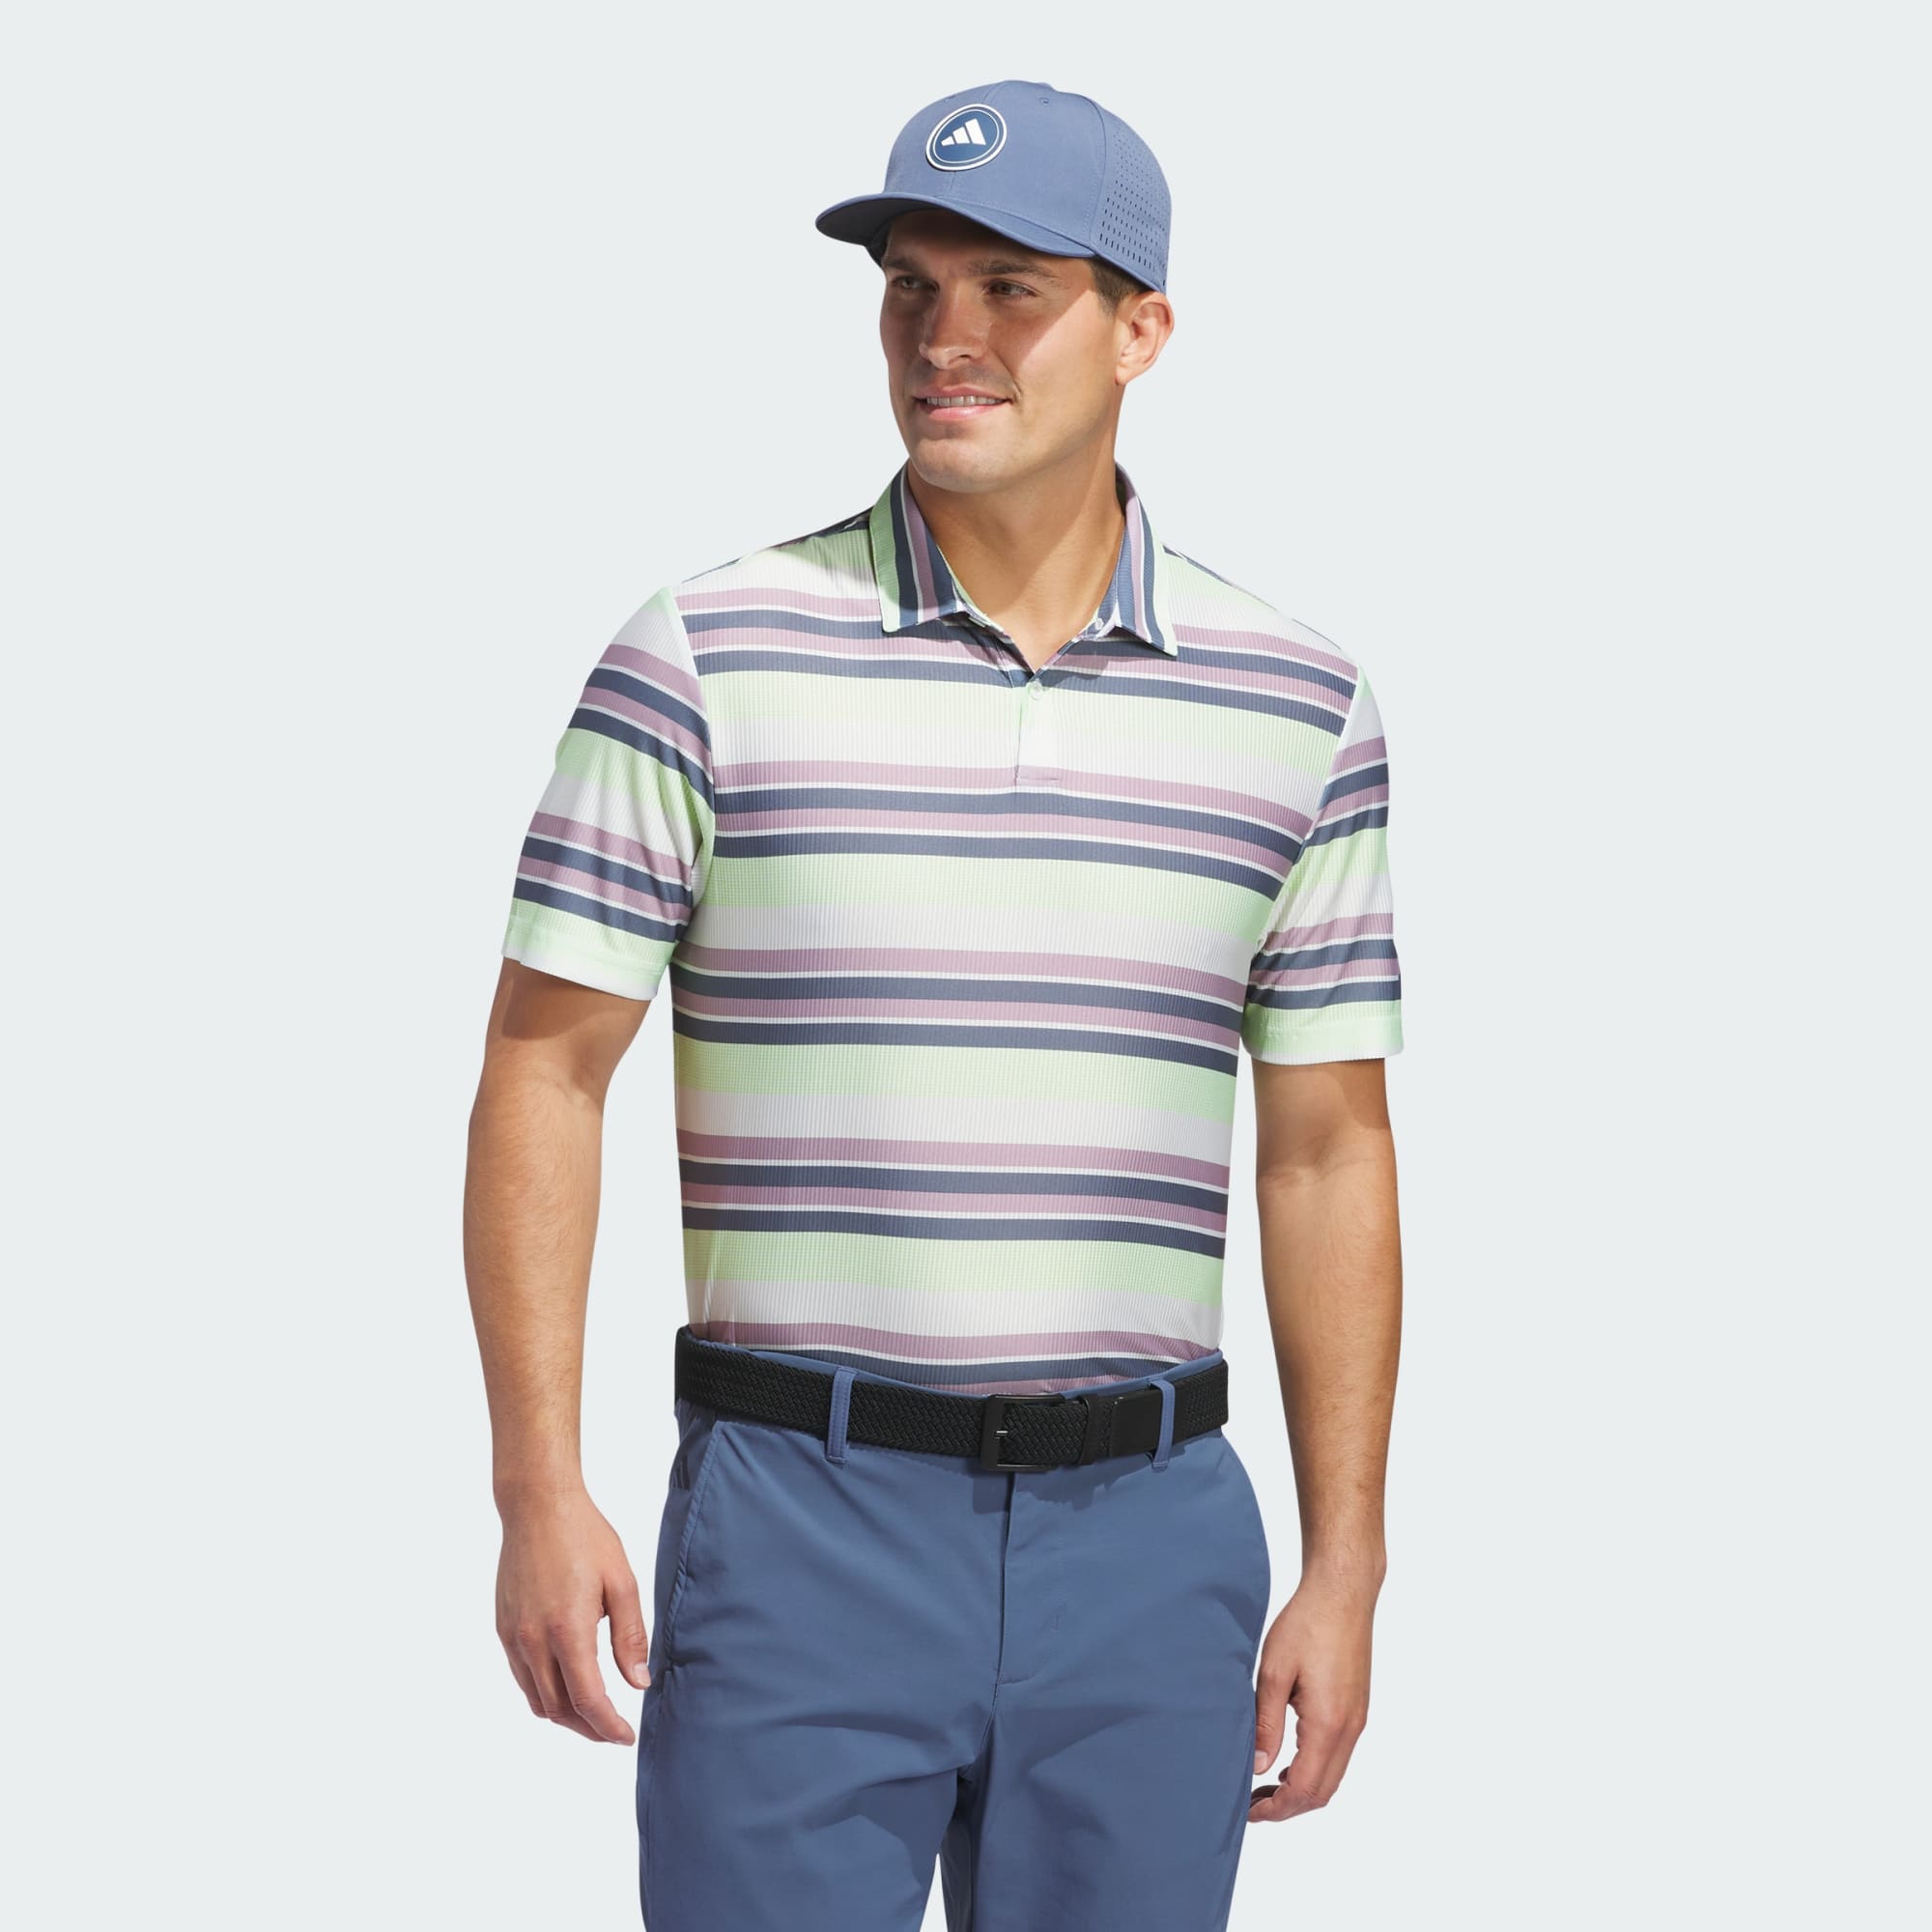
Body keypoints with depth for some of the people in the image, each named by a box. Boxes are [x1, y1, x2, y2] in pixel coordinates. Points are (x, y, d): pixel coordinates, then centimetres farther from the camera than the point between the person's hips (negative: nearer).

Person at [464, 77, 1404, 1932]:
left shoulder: (1296, 704, 5)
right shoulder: (705, 662, -3)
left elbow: (1326, 1151, 8)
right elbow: (541, 1075, -2)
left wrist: (1345, 1568, 5)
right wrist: (540, 1494, -10)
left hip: (1147, 1548, 3)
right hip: (800, 1521, -2)